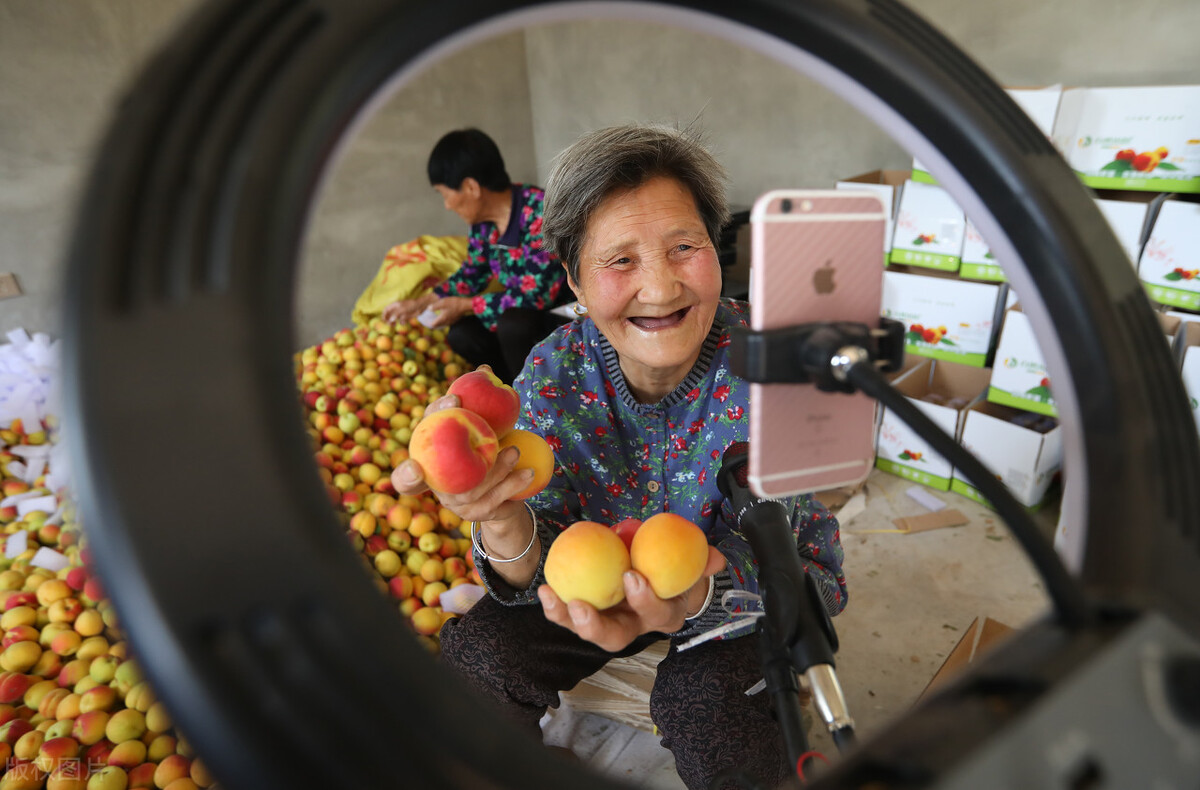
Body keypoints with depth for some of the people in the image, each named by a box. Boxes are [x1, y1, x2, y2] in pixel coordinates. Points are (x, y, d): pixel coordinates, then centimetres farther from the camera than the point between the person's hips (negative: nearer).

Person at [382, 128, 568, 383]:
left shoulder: (539, 212, -24)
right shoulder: (482, 219, -1)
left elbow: (536, 295, -26)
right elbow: (472, 274, 15)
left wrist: (464, 306, -17)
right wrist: (420, 303, 8)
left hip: (568, 314, -7)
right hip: (522, 313, 7)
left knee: (513, 324, -32)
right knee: (461, 335, -8)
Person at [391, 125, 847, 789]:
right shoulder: (553, 372, -17)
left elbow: (815, 579, -26)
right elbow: (539, 573, -18)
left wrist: (696, 597, -49)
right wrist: (502, 521, -43)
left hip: (738, 590, -1)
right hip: (598, 578, 2)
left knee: (707, 699, -30)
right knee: (473, 651, -15)